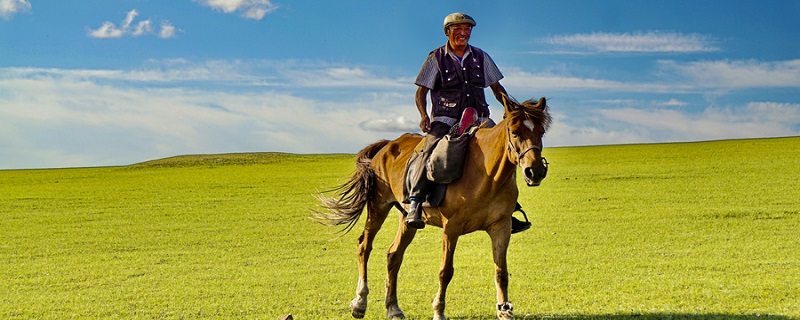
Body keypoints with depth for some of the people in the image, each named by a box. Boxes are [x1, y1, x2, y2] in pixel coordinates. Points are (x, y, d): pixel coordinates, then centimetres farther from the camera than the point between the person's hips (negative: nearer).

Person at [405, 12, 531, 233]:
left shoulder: (481, 57, 12)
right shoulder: (436, 58, 3)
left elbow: (497, 88, 17)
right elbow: (421, 92, 3)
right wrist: (424, 115, -15)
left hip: (478, 118, 4)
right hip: (445, 119, -4)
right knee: (431, 150, -31)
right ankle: (414, 203, -34)